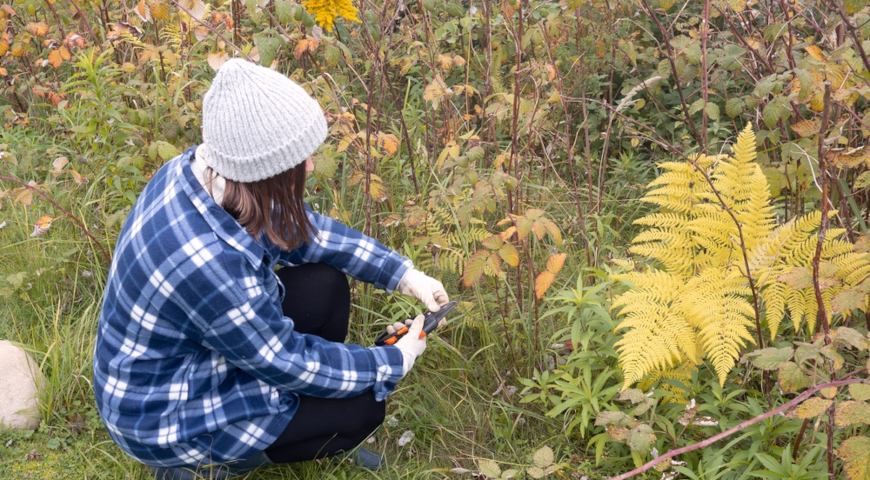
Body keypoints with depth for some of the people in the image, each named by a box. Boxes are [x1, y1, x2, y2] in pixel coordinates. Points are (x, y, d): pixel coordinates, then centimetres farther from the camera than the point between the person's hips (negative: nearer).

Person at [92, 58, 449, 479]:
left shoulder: (208, 170, -15)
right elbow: (287, 362, -24)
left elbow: (300, 229, 2)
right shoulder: (206, 260, -39)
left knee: (325, 287, 2)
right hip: (165, 413, -8)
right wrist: (396, 361, -11)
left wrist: (404, 275, -1)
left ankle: (316, 441, 19)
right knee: (362, 406, -4)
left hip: (195, 348, 8)